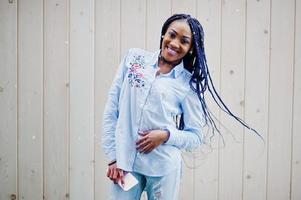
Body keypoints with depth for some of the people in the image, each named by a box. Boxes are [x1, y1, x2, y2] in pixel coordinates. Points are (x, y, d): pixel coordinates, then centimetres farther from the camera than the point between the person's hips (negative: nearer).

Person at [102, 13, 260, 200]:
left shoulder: (189, 84, -1)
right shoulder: (134, 57, 2)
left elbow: (196, 137, 3)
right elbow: (111, 110, 3)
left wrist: (166, 135, -15)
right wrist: (113, 157, -2)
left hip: (164, 168, -1)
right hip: (124, 162, 1)